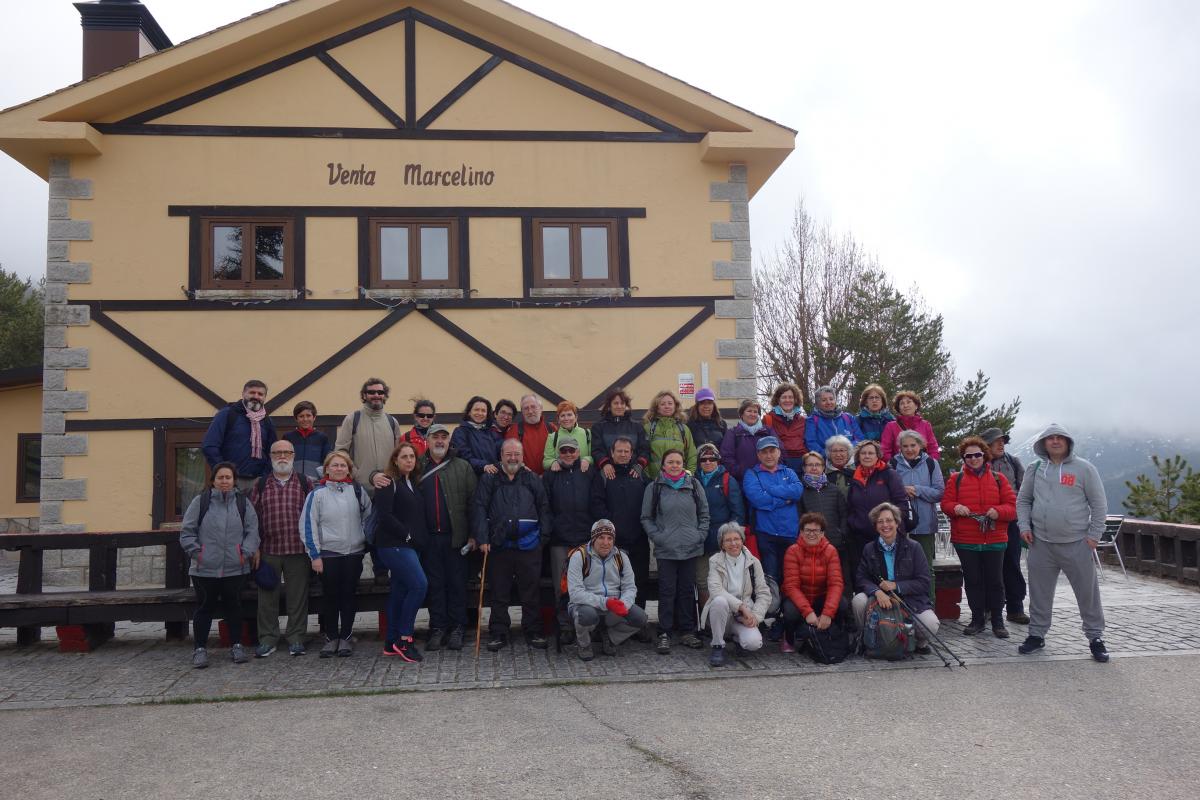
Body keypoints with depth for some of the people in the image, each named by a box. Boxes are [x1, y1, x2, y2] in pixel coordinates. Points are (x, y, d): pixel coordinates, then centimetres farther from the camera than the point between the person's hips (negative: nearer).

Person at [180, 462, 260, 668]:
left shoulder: (243, 503, 6)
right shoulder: (200, 502, 1)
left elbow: (252, 531, 5)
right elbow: (187, 531, 2)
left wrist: (246, 552, -5)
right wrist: (196, 552, -6)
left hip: (235, 568, 2)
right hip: (205, 568, -1)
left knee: (233, 607, 10)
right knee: (204, 608, 6)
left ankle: (237, 646, 22)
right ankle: (200, 649, 16)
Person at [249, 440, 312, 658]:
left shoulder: (304, 482, 6)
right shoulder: (261, 484, 8)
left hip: (298, 550, -1)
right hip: (268, 550, 1)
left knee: (298, 595, 3)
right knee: (267, 595, 6)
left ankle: (296, 638, 13)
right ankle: (268, 638, 16)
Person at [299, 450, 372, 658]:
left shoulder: (357, 491, 4)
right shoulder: (317, 494, -3)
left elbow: (369, 515, 14)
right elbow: (308, 524, -3)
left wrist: (365, 539, 8)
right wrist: (314, 555, -5)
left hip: (354, 553, 2)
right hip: (328, 553, -2)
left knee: (349, 594, 6)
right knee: (330, 596, 5)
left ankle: (346, 638, 15)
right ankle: (330, 638, 16)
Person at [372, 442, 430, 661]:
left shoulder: (414, 483, 17)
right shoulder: (388, 483, -7)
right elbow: (384, 515, -15)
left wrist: (421, 538, 8)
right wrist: (406, 535, -13)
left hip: (410, 546, 8)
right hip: (394, 544, -8)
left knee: (400, 591, 9)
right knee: (419, 584, -18)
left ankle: (391, 643, 15)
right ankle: (404, 638, -11)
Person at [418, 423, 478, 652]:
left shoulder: (462, 467, 4)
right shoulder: (418, 468, 8)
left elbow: (474, 502, 0)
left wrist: (473, 534, -5)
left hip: (455, 536, -1)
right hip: (429, 537, 1)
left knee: (457, 582, 5)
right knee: (434, 584, 6)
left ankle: (456, 628, 13)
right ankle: (438, 628, 15)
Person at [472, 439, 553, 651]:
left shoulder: (533, 480, 8)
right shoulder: (489, 479, 3)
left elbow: (544, 508, 8)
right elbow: (478, 508, -3)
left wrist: (544, 536, 1)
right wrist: (482, 538, -10)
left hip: (529, 546, 1)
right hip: (499, 546, -1)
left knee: (530, 593, 7)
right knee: (499, 594, 7)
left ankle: (533, 632, 18)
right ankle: (498, 634, 17)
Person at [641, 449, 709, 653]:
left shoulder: (694, 485, 6)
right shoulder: (654, 488, 1)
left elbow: (704, 513, 12)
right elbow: (646, 518, 5)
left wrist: (701, 535, 2)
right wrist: (657, 537, -5)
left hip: (691, 547, 2)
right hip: (666, 549, -2)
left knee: (687, 590, 8)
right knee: (667, 591, -1)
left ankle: (687, 632, 18)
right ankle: (664, 634, 6)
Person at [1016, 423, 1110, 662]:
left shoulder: (1083, 468, -1)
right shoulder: (1035, 469, 7)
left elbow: (1099, 503, 0)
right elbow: (1023, 501, 13)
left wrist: (1094, 534, -5)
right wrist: (1024, 526, 1)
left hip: (1077, 544, -2)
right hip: (1041, 544, 2)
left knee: (1088, 592, 4)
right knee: (1039, 593, 9)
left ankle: (1095, 637, 17)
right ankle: (1037, 634, 21)